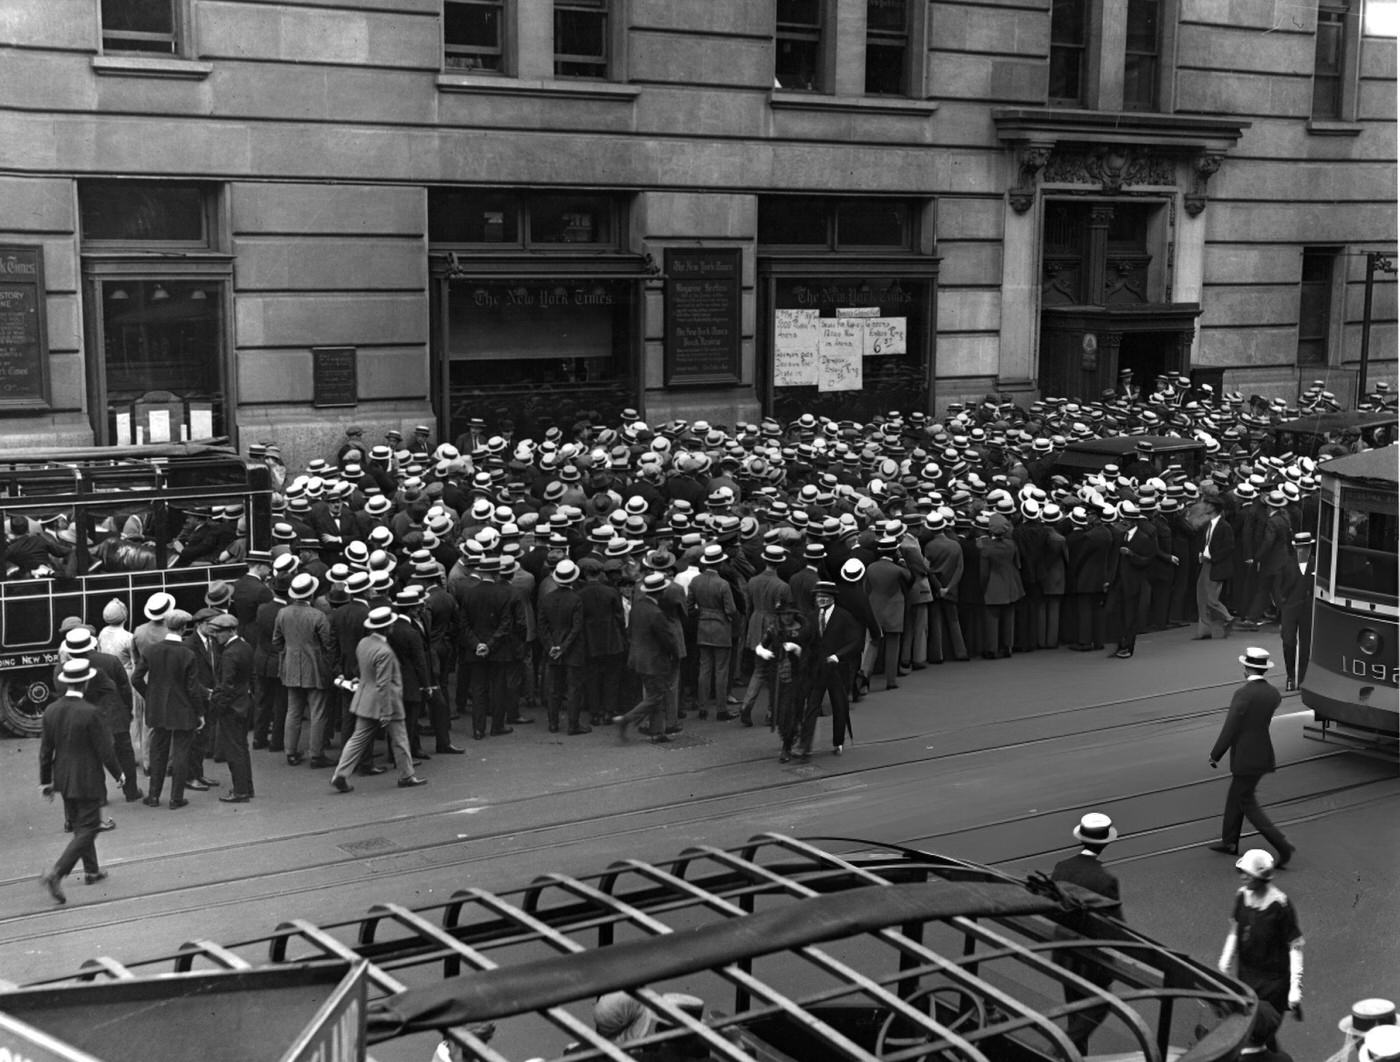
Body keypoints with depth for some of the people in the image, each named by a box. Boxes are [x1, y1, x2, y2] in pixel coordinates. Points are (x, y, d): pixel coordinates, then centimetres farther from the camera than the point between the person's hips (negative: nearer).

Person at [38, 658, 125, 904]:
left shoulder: (51, 711, -3)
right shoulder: (90, 713, -22)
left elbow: (45, 750, 4)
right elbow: (105, 749, -16)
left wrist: (45, 780, 14)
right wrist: (118, 774, -1)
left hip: (63, 780, 7)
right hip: (87, 781, -7)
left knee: (80, 825, 22)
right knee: (88, 828, 2)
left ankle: (91, 870, 36)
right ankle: (55, 874, -11)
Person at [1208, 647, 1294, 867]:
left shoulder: (1243, 694, -21)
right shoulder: (1273, 694, 2)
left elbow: (1230, 730, -18)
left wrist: (1215, 755, -8)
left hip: (1246, 759, -8)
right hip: (1264, 754, 8)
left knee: (1247, 804, 3)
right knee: (1235, 797, 22)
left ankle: (1282, 845, -4)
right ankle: (1229, 842, 32)